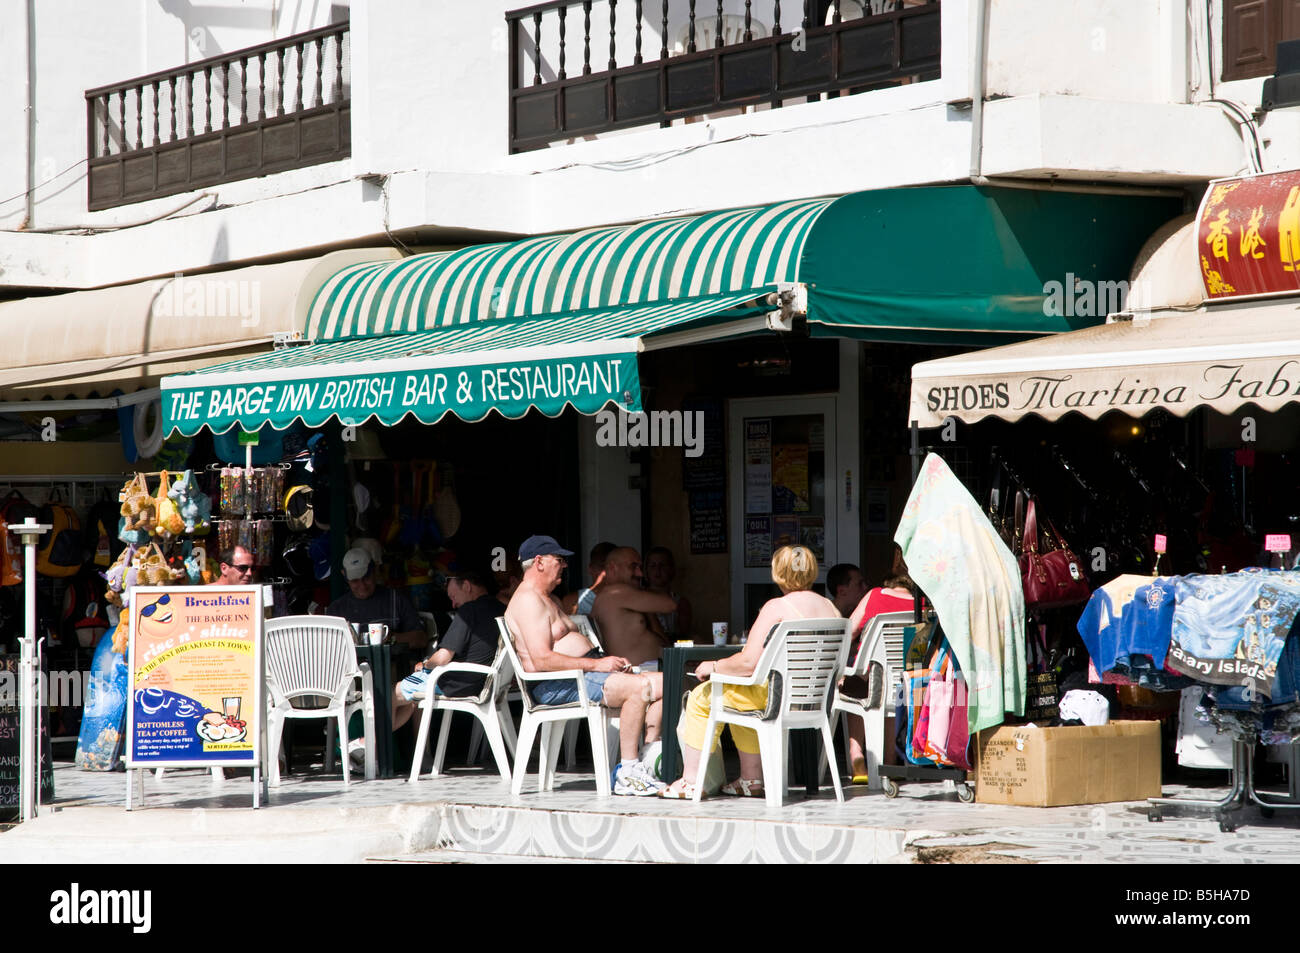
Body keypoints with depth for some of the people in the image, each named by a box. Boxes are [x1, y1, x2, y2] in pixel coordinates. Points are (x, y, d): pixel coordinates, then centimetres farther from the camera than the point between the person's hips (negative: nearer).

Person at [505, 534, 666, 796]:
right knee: (640, 687, -29)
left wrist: (609, 660, 7)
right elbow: (542, 660, -21)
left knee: (661, 683, -2)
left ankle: (647, 763, -9)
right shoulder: (528, 600, -9)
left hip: (586, 670, 11)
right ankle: (628, 774, -26)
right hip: (556, 686, -11)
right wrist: (596, 664, -20)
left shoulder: (548, 600, 26)